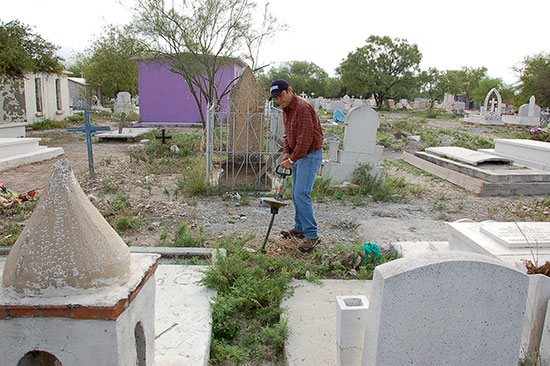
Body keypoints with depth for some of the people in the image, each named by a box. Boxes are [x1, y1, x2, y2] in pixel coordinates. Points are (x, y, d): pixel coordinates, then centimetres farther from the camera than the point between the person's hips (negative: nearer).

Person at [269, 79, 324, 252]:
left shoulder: (303, 107, -19)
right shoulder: (286, 109, 12)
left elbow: (306, 138, -23)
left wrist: (292, 160, -19)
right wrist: (287, 152, 6)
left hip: (310, 155, -10)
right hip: (297, 155, 10)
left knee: (301, 194, -15)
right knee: (296, 194, 14)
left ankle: (312, 234, -7)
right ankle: (299, 228, 26)